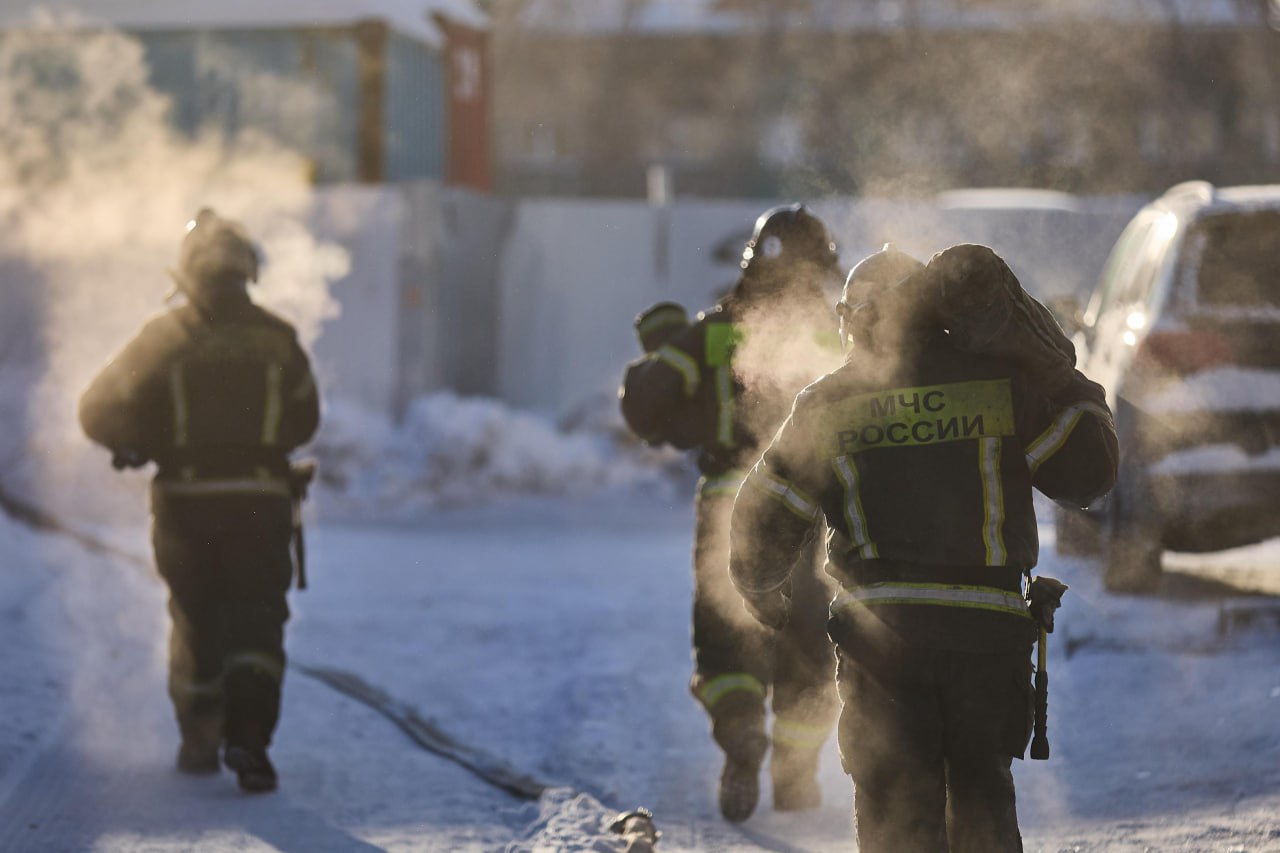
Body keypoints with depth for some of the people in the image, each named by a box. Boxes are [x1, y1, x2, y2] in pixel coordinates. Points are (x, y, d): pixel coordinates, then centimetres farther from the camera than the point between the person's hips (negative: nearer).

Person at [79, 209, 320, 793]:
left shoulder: (164, 338, -6)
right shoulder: (276, 339, -2)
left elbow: (101, 412, -9)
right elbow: (303, 421, 8)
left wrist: (138, 445, 9)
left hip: (185, 501, 0)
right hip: (260, 499, 0)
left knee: (195, 620, 16)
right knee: (256, 624, 0)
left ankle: (199, 740, 22)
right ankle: (248, 732, -21)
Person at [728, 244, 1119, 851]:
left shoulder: (826, 405, 1)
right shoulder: (1001, 383, -1)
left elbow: (764, 522, 3)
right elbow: (1088, 472, 1)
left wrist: (760, 589, 23)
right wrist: (1074, 390, 18)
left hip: (880, 629, -1)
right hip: (988, 627, 1)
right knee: (981, 797, 18)